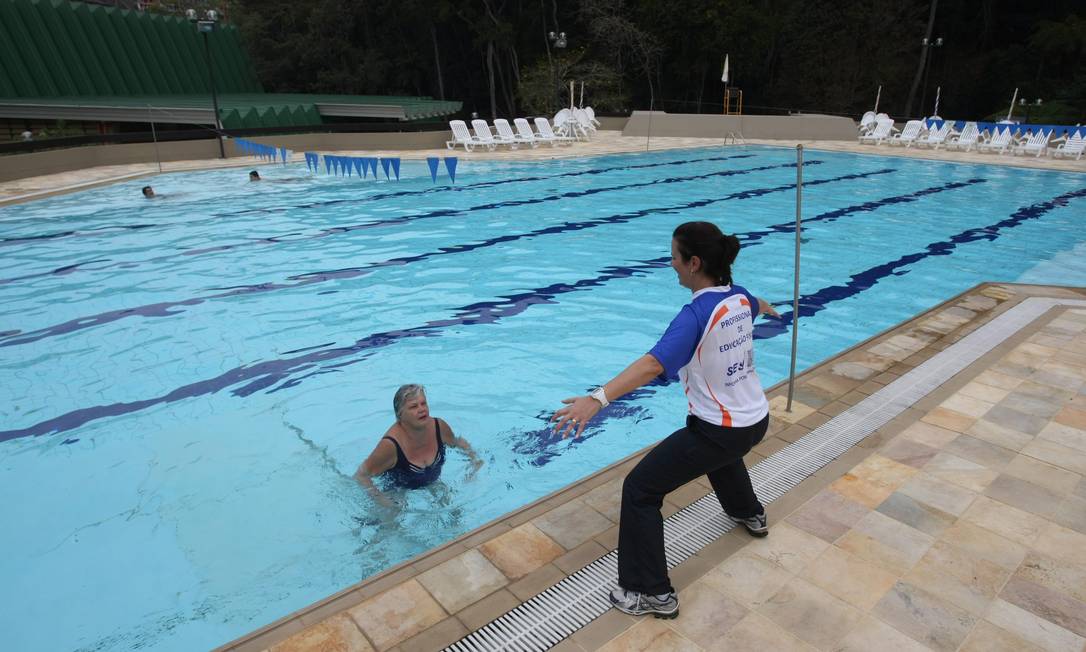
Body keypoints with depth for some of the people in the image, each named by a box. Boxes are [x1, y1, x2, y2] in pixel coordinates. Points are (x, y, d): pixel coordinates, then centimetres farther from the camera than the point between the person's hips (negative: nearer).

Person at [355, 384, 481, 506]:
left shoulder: (439, 427, -17)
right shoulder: (390, 444, -32)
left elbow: (457, 442, 6)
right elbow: (361, 475, -22)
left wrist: (473, 457, -8)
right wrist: (380, 499, -32)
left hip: (431, 485, 4)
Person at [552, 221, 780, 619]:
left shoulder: (697, 313, -24)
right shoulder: (738, 297, 1)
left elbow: (653, 364, -41)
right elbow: (757, 305, 29)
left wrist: (598, 398, -51)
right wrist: (769, 308, 54)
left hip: (720, 430, -9)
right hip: (756, 421, 9)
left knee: (639, 490, 0)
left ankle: (652, 593, 7)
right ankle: (749, 513, 63)